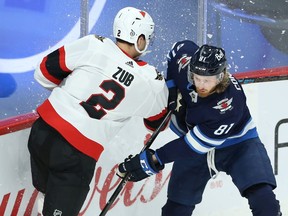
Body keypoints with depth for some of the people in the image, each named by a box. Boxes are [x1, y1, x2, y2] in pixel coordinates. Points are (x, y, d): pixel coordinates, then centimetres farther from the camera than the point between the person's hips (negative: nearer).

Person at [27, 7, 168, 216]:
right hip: (77, 155, -3)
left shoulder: (94, 45, -4)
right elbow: (156, 122, 17)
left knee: (48, 189, 23)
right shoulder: (153, 83, -3)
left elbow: (46, 71, 2)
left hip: (43, 130, 3)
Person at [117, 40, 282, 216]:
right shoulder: (185, 62, -24)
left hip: (236, 143, -5)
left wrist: (155, 160, -33)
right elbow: (181, 47, 3)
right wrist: (173, 90, -6)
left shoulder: (230, 104, -38)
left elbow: (196, 143, -34)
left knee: (262, 197, -24)